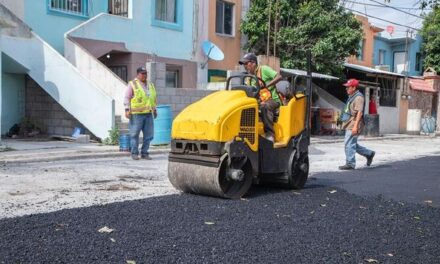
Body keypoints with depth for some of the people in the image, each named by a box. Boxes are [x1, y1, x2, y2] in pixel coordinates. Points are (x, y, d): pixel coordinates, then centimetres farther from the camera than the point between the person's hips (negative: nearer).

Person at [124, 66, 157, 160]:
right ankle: (134, 153, 7)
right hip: (137, 114, -5)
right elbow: (127, 98, -3)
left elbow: (154, 99, 26)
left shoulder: (150, 85, 18)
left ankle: (144, 153, 13)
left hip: (149, 114, 5)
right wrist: (127, 110, -11)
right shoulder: (132, 84, 1)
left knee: (148, 135, 4)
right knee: (135, 134, -2)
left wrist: (154, 109, 22)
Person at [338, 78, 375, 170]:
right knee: (352, 144, 15)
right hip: (349, 125, 10)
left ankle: (350, 164, 0)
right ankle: (369, 153, 27)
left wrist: (355, 126, -26)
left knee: (349, 144, -8)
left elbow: (359, 112, -21)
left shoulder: (358, 97, -13)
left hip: (353, 125, -10)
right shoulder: (351, 97, 17)